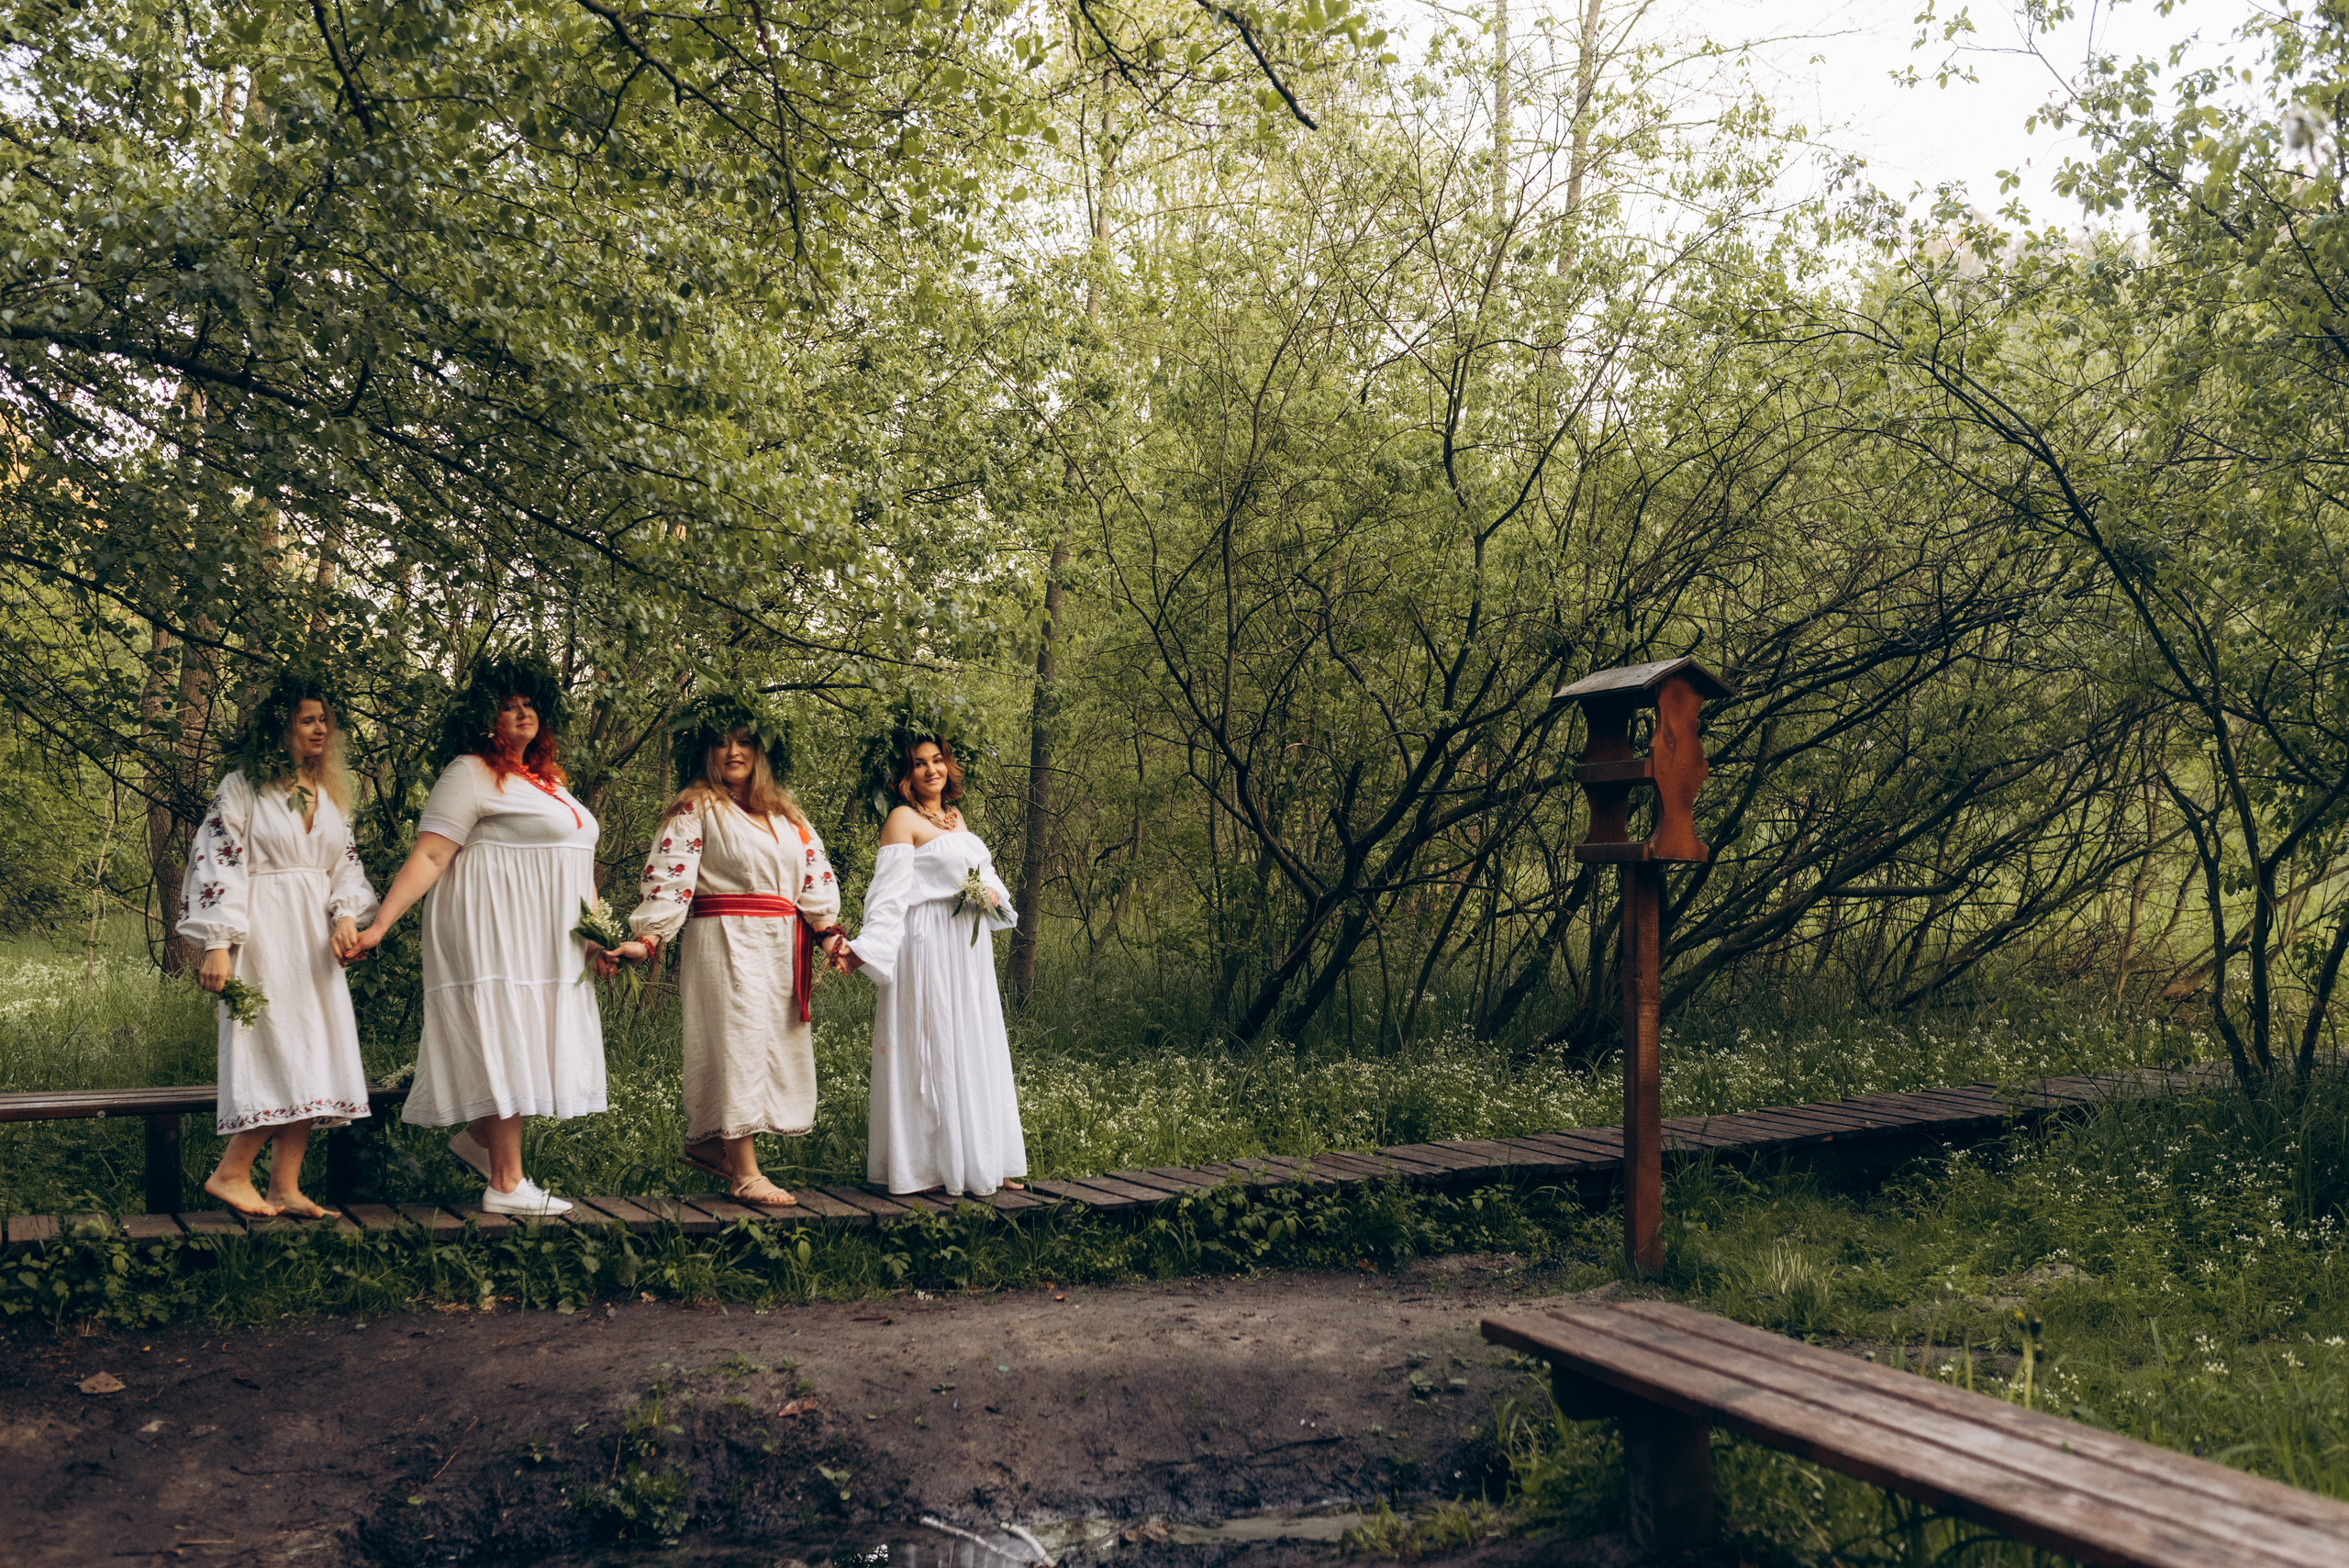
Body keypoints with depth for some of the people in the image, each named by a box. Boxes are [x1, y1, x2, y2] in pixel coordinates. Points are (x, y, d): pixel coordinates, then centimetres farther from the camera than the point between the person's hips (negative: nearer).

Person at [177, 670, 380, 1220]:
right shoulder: (242, 788, -2)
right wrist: (218, 944, -15)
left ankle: (286, 1187, 5)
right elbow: (218, 863, -7)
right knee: (282, 1056, -12)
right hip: (264, 937, -6)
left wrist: (346, 915, -3)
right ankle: (230, 1173, 1)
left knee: (311, 1058, 1)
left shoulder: (331, 793, 16)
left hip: (315, 941, 6)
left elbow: (347, 863, 16)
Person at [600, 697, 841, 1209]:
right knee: (738, 1039, -9)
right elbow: (670, 877, -11)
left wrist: (828, 932, 2)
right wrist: (647, 940, -20)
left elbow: (814, 874, 13)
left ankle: (709, 1143, 22)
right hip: (725, 941, -7)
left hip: (781, 948, 7)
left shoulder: (785, 812, 16)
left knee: (778, 1045, 8)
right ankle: (744, 1173, -6)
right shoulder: (695, 809, -2)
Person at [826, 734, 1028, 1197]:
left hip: (970, 951, 8)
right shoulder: (903, 819, -5)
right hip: (927, 951, -8)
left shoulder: (956, 818, 17)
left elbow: (985, 874, 21)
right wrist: (861, 948, -23)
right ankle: (926, 1167, 0)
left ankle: (980, 1163, 15)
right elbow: (890, 894, -12)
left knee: (976, 1051, 9)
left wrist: (993, 895, -2)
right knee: (930, 1050, -6)